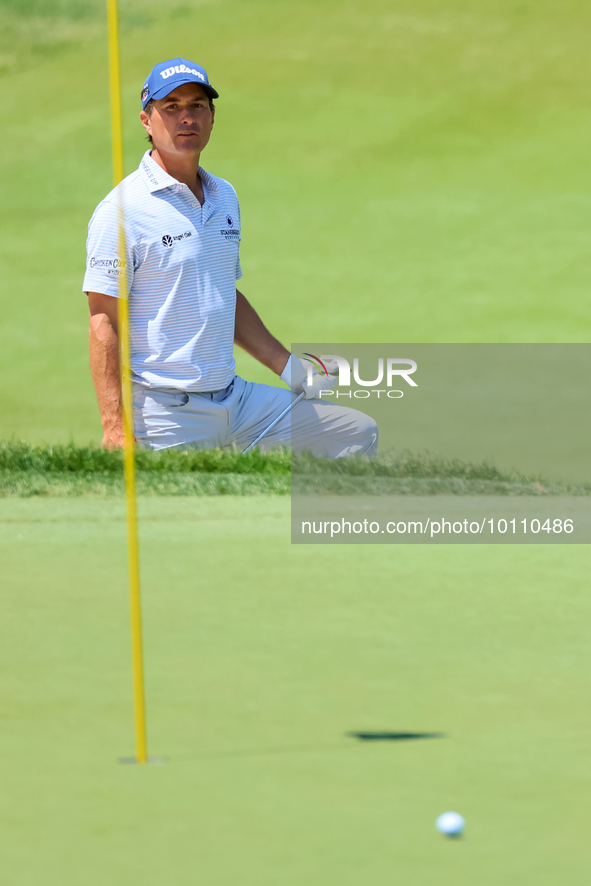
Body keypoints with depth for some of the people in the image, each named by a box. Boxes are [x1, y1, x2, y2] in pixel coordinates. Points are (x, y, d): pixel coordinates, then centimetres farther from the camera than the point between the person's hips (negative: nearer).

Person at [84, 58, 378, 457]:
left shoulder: (225, 197, 14)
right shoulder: (123, 209, -11)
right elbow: (104, 323, -15)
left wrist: (291, 368, 22)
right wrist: (115, 430, -22)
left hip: (236, 401, 7)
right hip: (167, 416, -7)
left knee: (358, 434, 8)